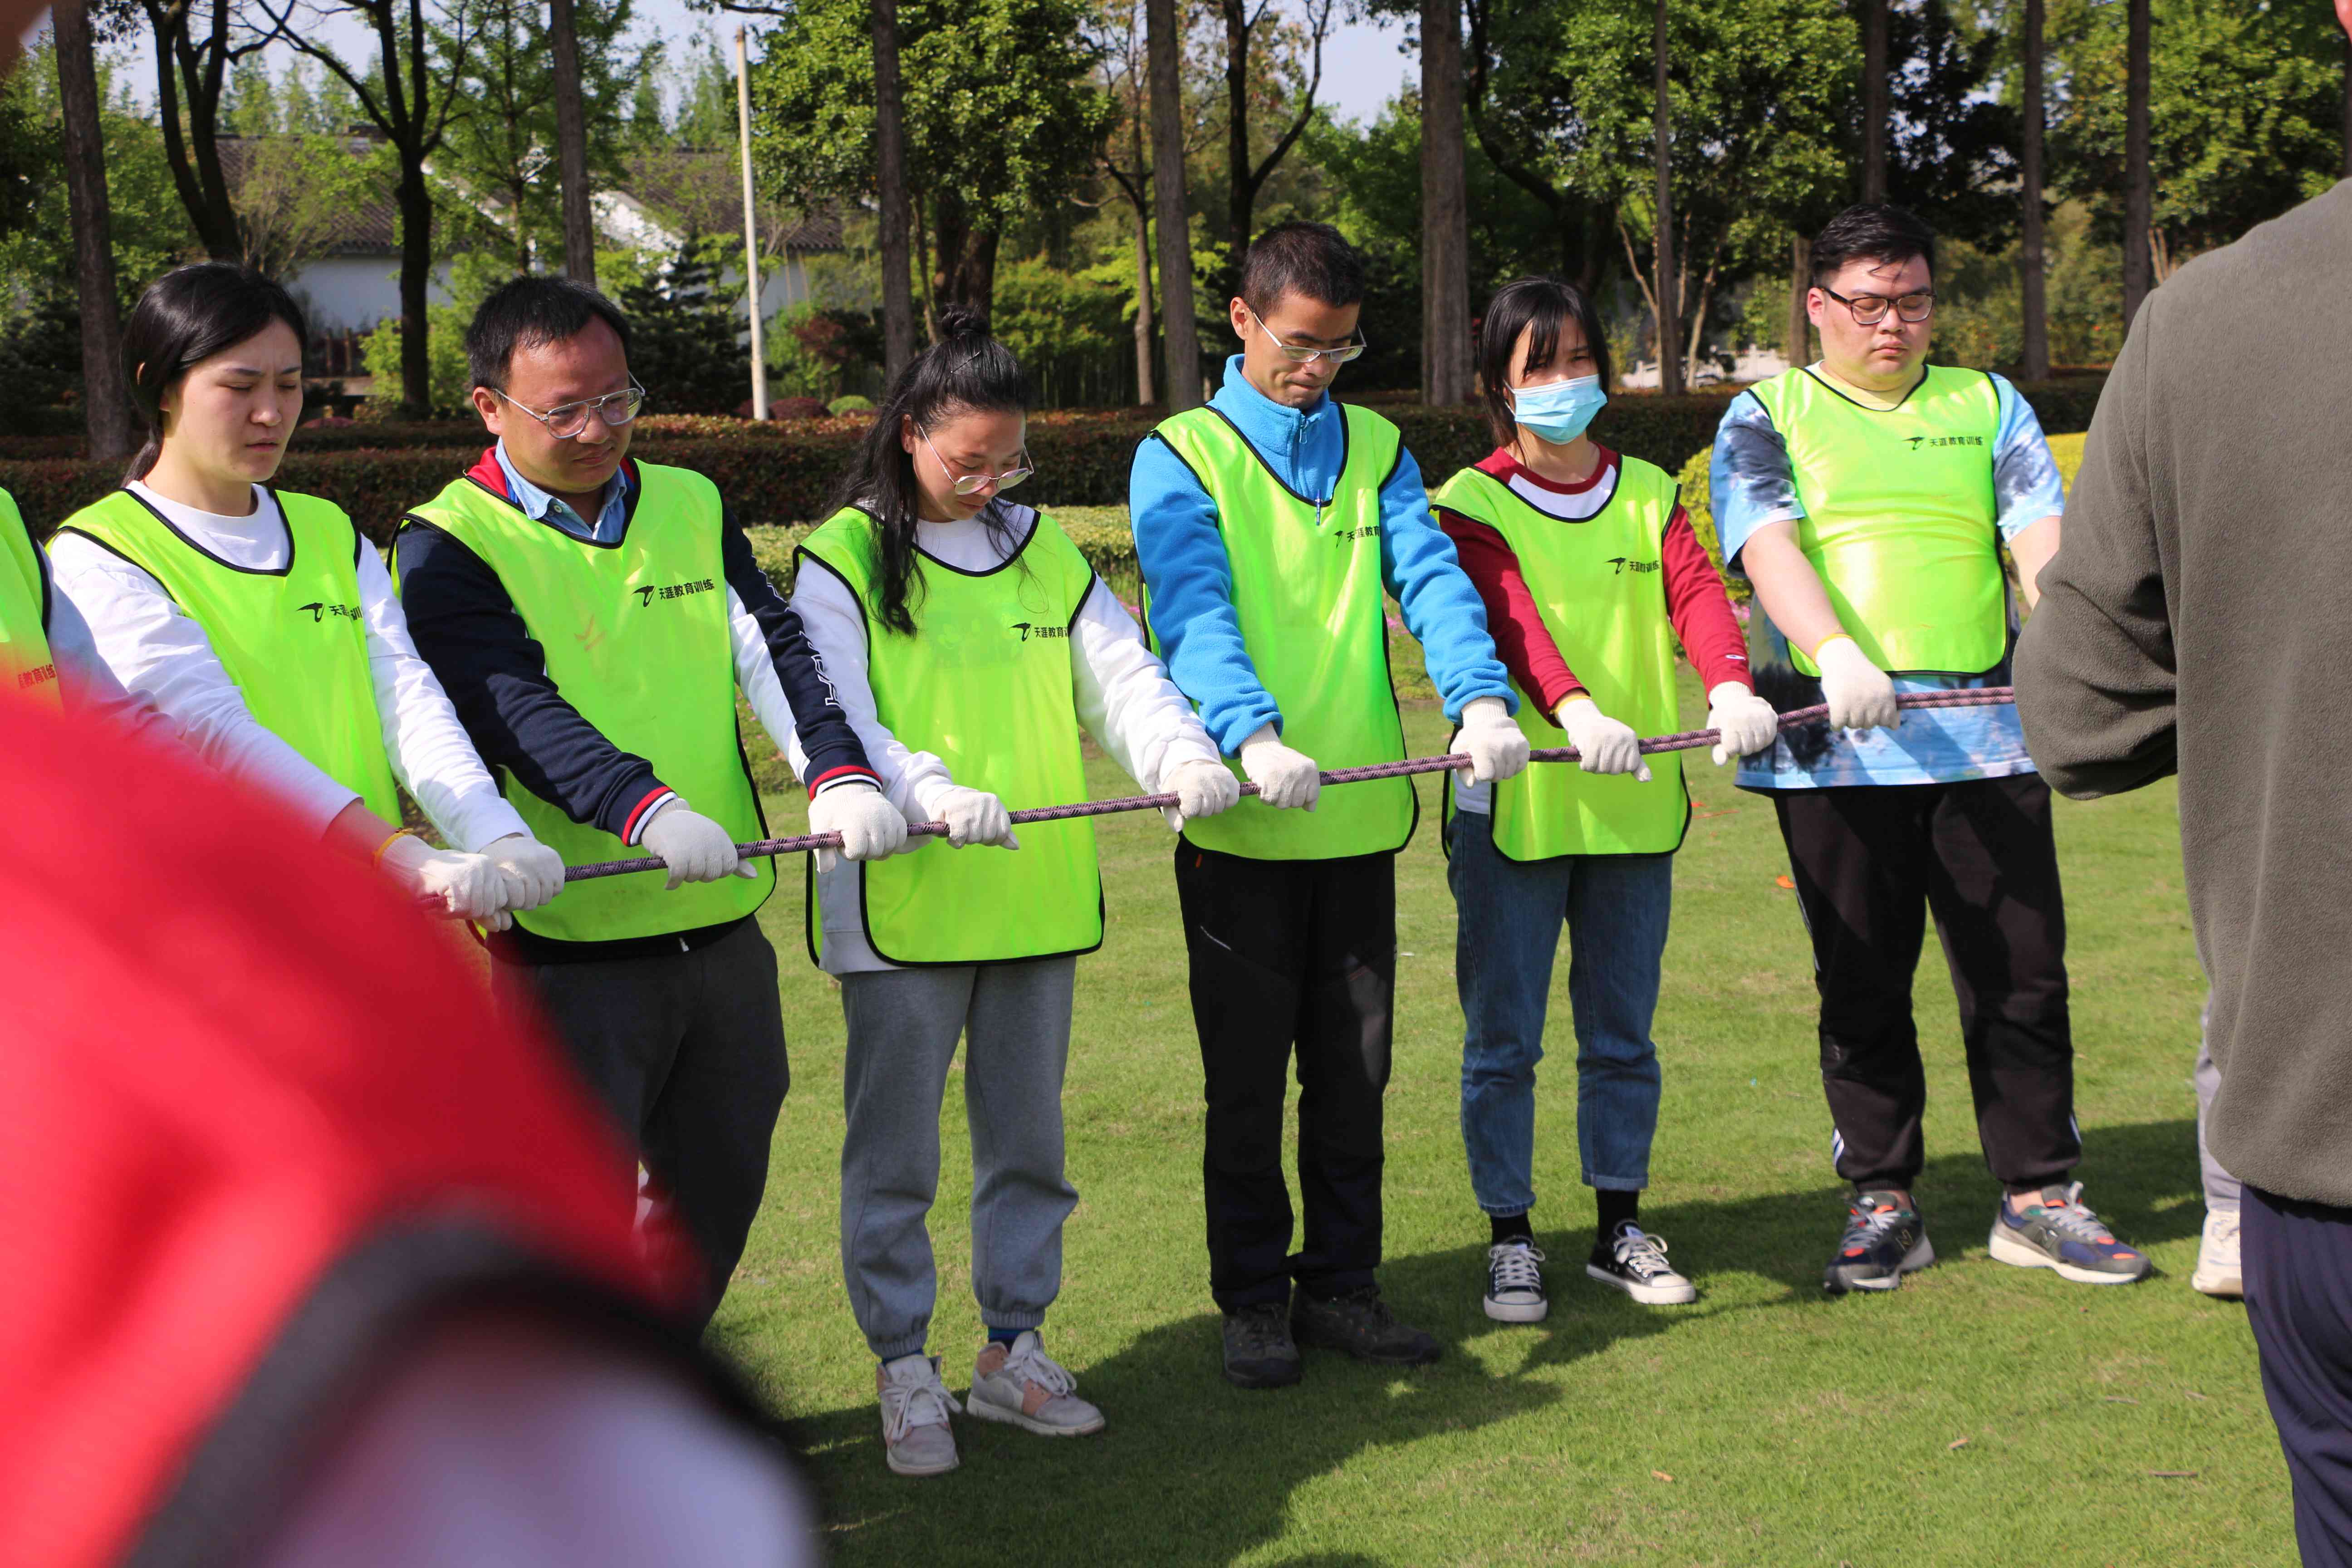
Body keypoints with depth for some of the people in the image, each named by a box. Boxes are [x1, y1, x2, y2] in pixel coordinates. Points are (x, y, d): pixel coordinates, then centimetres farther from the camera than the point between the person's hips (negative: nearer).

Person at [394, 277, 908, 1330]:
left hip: (724, 928, 6)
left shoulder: (691, 507, 12)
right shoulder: (449, 546, -6)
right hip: (569, 945, -6)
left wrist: (838, 774, -20)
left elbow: (773, 646, 0)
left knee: (718, 1188, 17)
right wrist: (646, 807, -38)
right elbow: (513, 703, -21)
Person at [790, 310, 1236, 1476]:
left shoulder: (1043, 552, 12)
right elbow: (834, 724, -13)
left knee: (1029, 1137, 12)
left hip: (1039, 898, 5)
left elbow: (1122, 673, 4)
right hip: (901, 906, -5)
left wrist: (1184, 757, -16)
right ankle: (903, 1371, 16)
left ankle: (1012, 1350, 26)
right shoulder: (842, 560, -3)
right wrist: (929, 792, -31)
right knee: (895, 1150, 3)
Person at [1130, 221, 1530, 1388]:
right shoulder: (1181, 459, -3)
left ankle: (1342, 1286, 24)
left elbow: (1430, 578, -4)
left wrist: (1479, 696, -23)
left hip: (1361, 814, 4)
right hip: (1241, 822, -4)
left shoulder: (1376, 451, 10)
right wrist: (1252, 736, -34)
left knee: (1356, 1070, 11)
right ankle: (1254, 1302, 18)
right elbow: (1194, 613, -17)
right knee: (1248, 1079, 5)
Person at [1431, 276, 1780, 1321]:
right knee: (1503, 1038, 3)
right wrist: (1574, 708, -39)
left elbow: (1696, 591, -7)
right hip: (1514, 804, -3)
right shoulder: (1472, 505, -2)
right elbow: (1508, 617, -19)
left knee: (1623, 1031, 11)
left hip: (1637, 803, 4)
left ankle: (1620, 1227, 24)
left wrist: (1731, 686, -28)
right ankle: (1510, 1240, 15)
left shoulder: (1648, 496, 12)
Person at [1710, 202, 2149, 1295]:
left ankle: (2037, 1197, 14)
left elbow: (2040, 534, 2)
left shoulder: (1987, 407, 17)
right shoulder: (1768, 415, 9)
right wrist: (1834, 650, -28)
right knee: (1862, 980, 4)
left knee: (2021, 969, 2)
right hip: (1832, 743, -2)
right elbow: (1768, 542, -9)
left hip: (1985, 735, 2)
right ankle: (1883, 1203, 15)